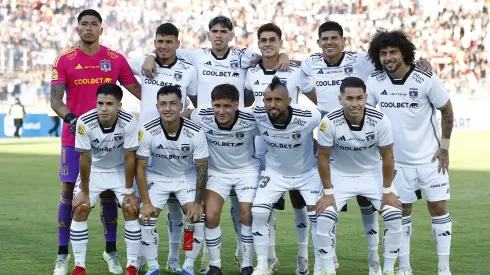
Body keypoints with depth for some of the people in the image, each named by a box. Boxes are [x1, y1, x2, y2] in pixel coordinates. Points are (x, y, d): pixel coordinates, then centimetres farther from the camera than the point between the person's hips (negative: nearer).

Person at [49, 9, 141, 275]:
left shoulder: (116, 59, 3)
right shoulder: (64, 60, -1)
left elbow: (136, 89, 8)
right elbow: (55, 98, -8)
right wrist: (70, 119, -27)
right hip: (74, 136, -1)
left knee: (107, 193, 5)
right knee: (69, 192, 1)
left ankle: (111, 251, 17)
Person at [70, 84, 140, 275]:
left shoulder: (129, 122, -29)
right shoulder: (85, 122, -29)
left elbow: (129, 157, -20)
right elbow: (85, 158, -20)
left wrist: (128, 191, -15)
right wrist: (84, 191, -13)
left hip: (120, 170, 0)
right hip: (93, 170, 0)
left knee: (131, 209, -11)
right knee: (79, 209, -10)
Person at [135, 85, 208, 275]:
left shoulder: (196, 132, -25)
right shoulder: (147, 131, -25)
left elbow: (201, 169, -15)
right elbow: (140, 168, -16)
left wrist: (198, 203, -19)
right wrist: (146, 202, -19)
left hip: (187, 177, 0)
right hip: (157, 177, 0)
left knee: (198, 218, -16)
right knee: (147, 218, -15)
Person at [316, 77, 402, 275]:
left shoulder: (380, 121, -25)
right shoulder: (329, 122, -27)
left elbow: (387, 157, -11)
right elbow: (323, 158, -13)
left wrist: (387, 191, -8)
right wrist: (328, 192, -11)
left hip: (373, 174, 1)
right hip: (340, 175, -1)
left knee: (395, 217, -11)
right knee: (325, 218, -17)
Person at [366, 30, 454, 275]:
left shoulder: (426, 80, -13)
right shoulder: (374, 82, -6)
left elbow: (447, 111, -1)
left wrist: (444, 147, -3)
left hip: (429, 157, -2)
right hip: (397, 160, 2)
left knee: (438, 208, -2)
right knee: (402, 212, 7)